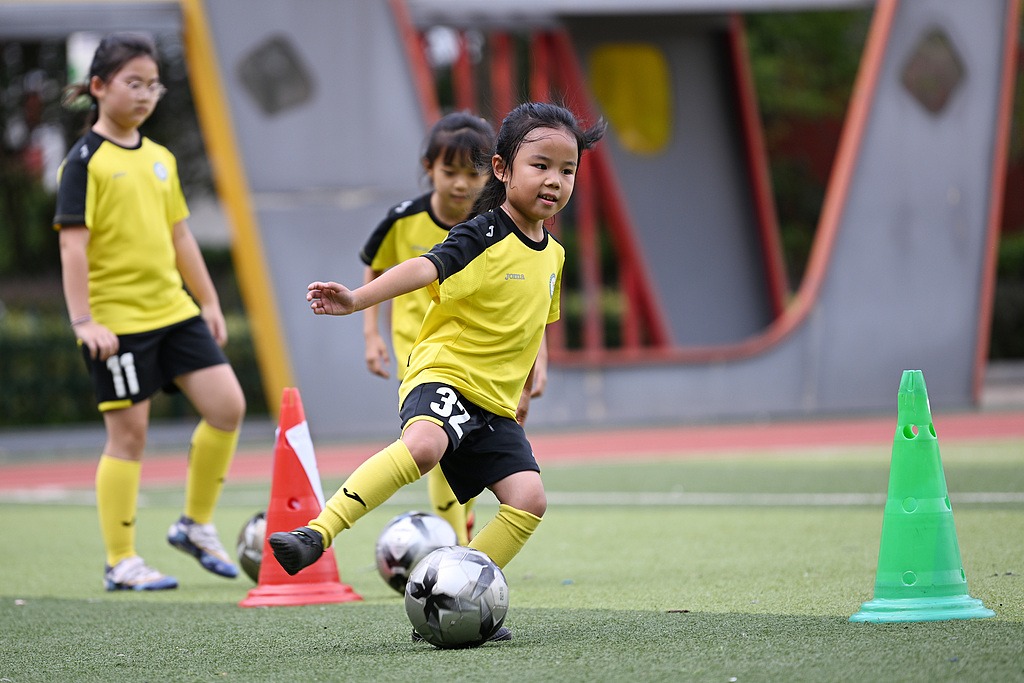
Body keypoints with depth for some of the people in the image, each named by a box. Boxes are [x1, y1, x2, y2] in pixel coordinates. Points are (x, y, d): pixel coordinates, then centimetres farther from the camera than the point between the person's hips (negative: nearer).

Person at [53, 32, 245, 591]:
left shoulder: (160, 159, 13)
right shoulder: (85, 161, -8)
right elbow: (73, 245, -14)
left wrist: (209, 302, 19)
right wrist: (84, 321, -21)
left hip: (173, 310, 7)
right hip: (116, 321, -7)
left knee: (227, 405, -3)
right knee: (129, 431, -4)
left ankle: (196, 525, 15)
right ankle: (120, 563, 6)